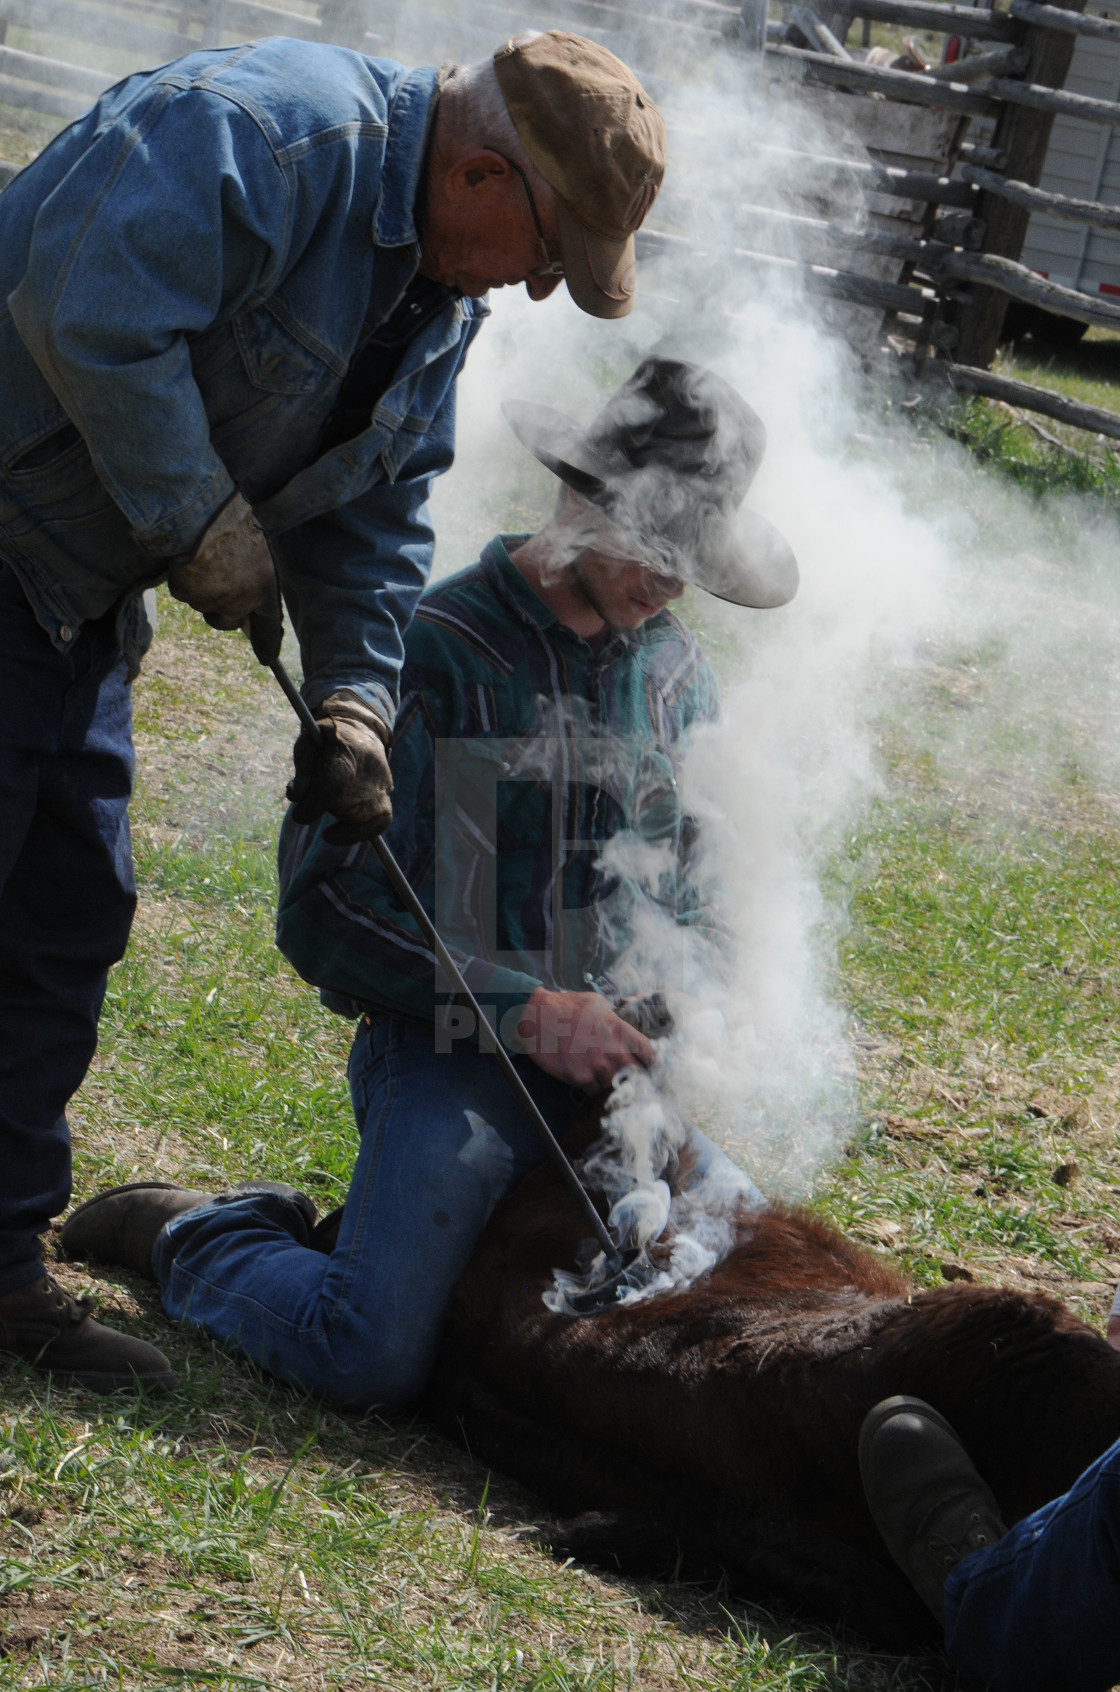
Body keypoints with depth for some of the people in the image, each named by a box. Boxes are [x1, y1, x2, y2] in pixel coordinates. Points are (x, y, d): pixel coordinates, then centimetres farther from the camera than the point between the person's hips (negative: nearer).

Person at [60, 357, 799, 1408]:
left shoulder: (675, 671, 13)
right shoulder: (439, 651, -8)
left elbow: (696, 885, 25)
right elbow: (321, 907, -11)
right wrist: (524, 1010, -17)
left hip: (619, 1054, 7)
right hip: (453, 1055, -7)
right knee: (373, 1360, -25)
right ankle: (192, 1238, 10)